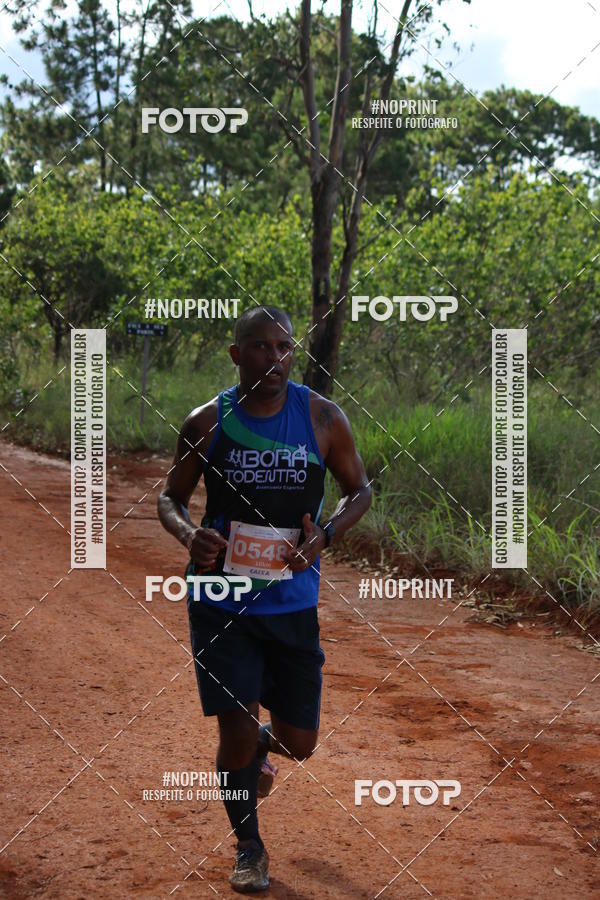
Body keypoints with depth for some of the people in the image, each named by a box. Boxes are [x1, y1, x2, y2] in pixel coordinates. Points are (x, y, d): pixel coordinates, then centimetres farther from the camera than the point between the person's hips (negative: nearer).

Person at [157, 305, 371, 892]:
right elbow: (171, 498, 6)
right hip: (220, 597, -1)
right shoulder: (207, 422, -5)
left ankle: (259, 745, 45)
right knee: (235, 727, -3)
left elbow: (359, 490, 8)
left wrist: (325, 535, -12)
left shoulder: (323, 418, -4)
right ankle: (248, 848, 23)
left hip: (292, 599, 1)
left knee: (299, 743, 6)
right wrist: (189, 534, -17)